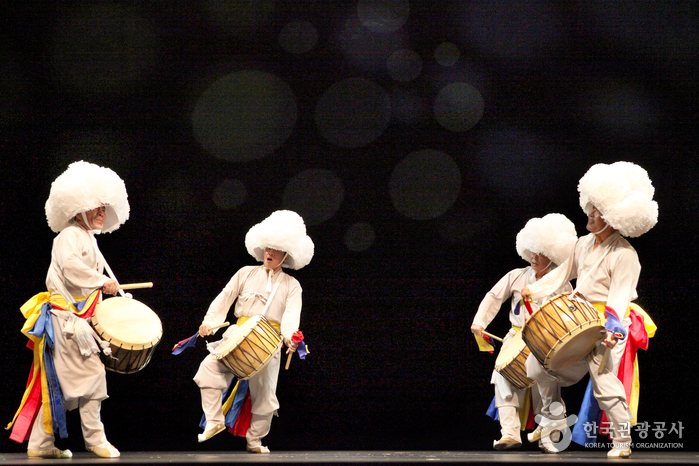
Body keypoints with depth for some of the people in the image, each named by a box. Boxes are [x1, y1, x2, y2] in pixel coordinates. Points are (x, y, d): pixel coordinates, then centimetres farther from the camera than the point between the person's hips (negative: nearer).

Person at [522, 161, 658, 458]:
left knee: (603, 380, -16)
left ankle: (622, 440, -3)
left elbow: (620, 295, -19)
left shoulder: (625, 255, -13)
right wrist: (534, 289, 19)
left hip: (605, 323, -8)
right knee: (537, 365, 4)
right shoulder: (584, 244, 11)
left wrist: (611, 330, -28)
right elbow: (564, 272, 24)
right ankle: (553, 417, 24)